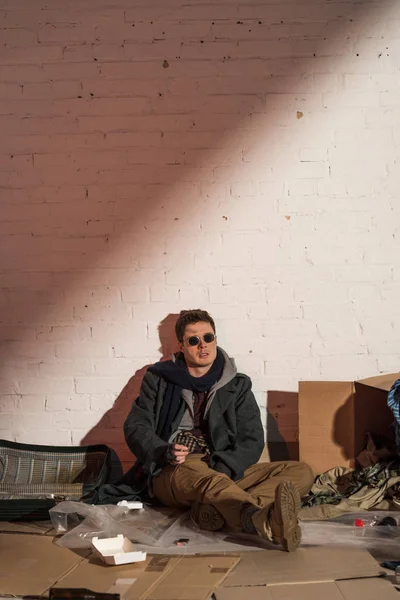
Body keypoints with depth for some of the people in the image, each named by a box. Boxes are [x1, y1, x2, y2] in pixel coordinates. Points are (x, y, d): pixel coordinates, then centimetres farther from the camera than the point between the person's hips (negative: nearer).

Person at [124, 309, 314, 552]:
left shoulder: (237, 385, 15)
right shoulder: (160, 378, 13)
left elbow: (252, 440, 6)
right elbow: (136, 426, 7)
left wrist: (223, 468, -15)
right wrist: (164, 453, -14)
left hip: (225, 473, 3)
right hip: (173, 472, -3)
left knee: (301, 472, -17)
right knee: (196, 475, -40)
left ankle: (219, 507, -42)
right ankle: (268, 522, -68)